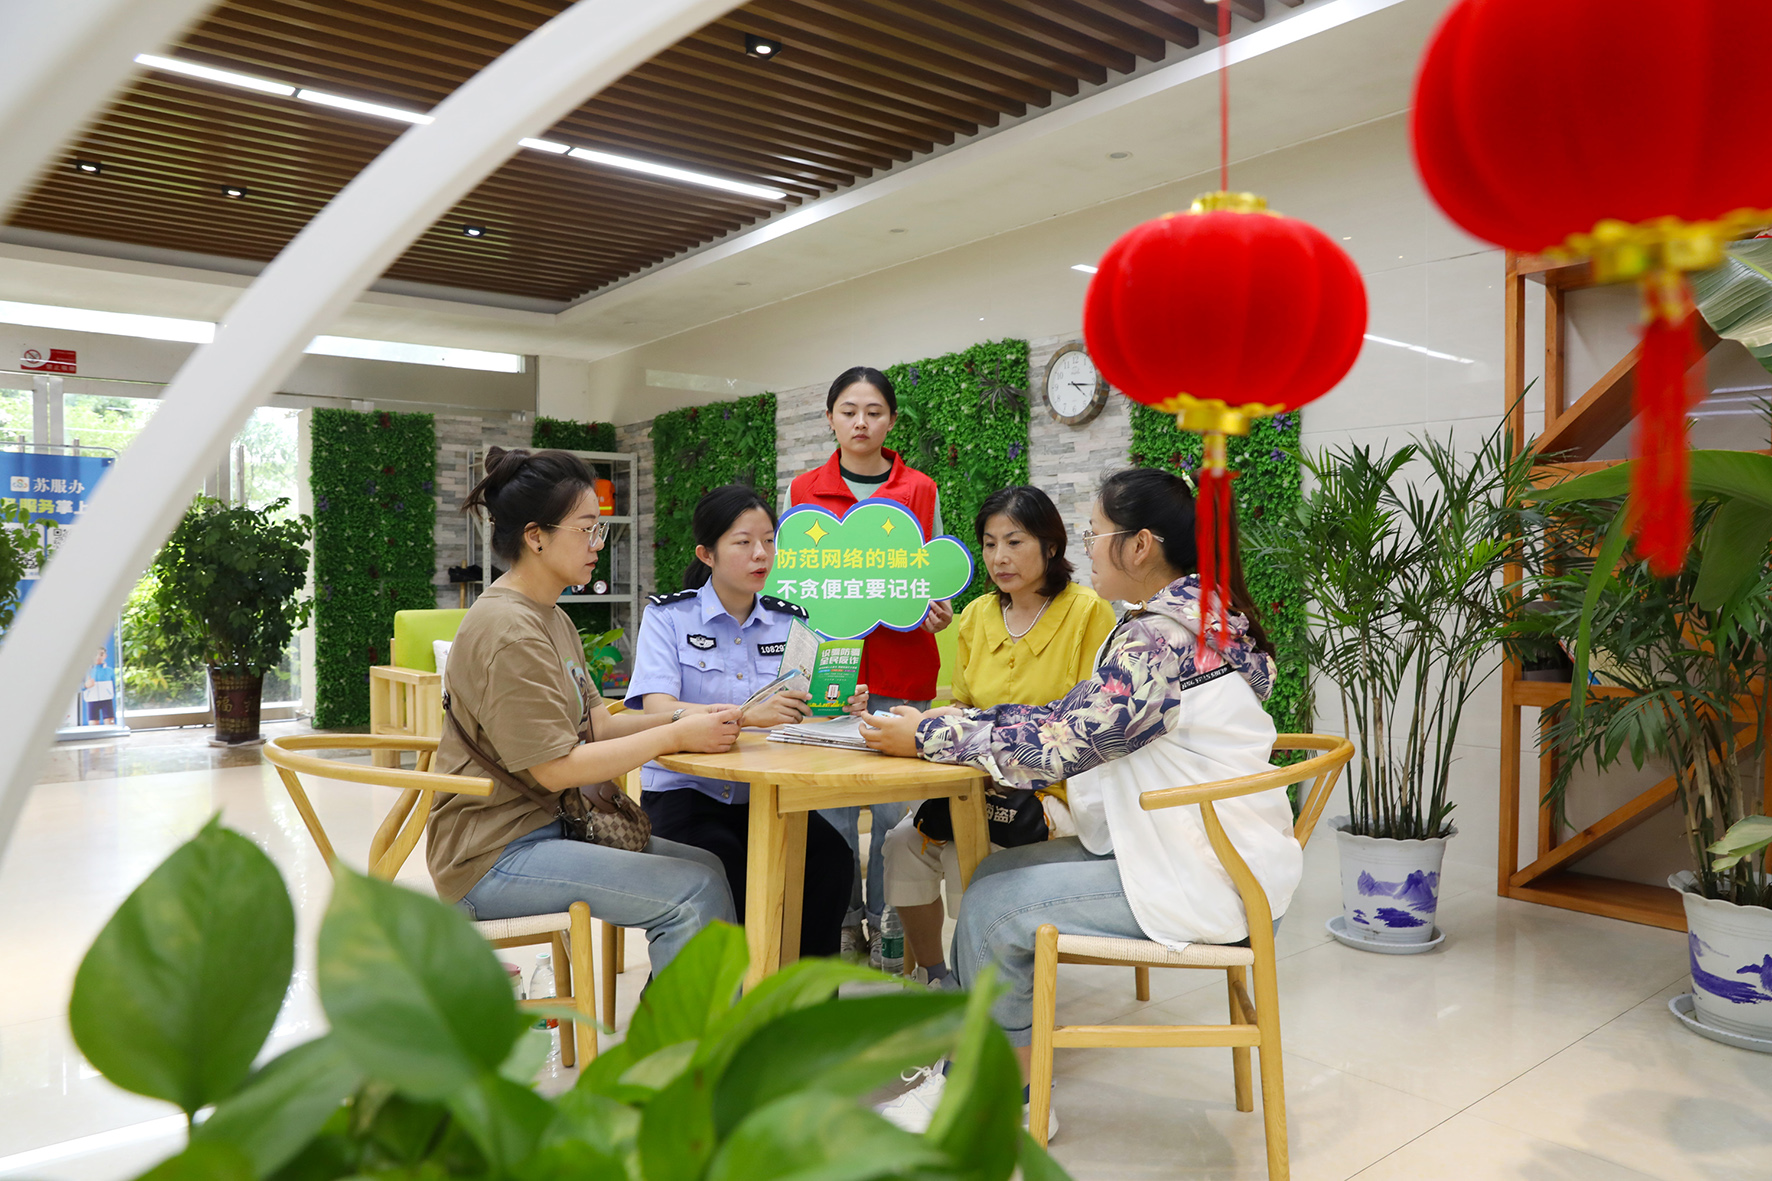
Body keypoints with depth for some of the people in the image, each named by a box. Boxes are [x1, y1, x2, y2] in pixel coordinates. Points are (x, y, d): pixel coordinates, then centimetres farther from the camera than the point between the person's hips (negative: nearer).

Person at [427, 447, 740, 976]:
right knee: (695, 893, -18)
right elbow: (556, 768, -20)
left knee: (708, 867, -1)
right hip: (493, 857, -9)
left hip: (549, 826, 9)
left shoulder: (552, 618, 14)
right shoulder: (507, 629, -18)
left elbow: (597, 724, 10)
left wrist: (683, 717, -5)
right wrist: (676, 737, -17)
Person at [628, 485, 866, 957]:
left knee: (831, 857, -24)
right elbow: (659, 710, -16)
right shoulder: (669, 616, -1)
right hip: (686, 791, -3)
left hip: (766, 794, 4)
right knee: (730, 872, -31)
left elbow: (804, 715, 6)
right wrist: (747, 715, -31)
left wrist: (840, 709, -18)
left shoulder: (790, 622, 13)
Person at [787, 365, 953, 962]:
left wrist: (938, 611, -9)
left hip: (901, 668, -1)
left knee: (895, 804, 0)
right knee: (830, 800, 3)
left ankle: (887, 925, 15)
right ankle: (843, 922, 19)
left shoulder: (921, 490, 7)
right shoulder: (802, 490, 9)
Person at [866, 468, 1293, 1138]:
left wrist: (928, 737, -14)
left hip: (1203, 879, -10)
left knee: (993, 907, -7)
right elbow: (1079, 716, 12)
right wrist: (960, 720, 6)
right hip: (1196, 847, 10)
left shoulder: (1162, 638, -23)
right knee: (994, 872, 6)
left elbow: (1058, 746, -24)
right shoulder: (1190, 617, 11)